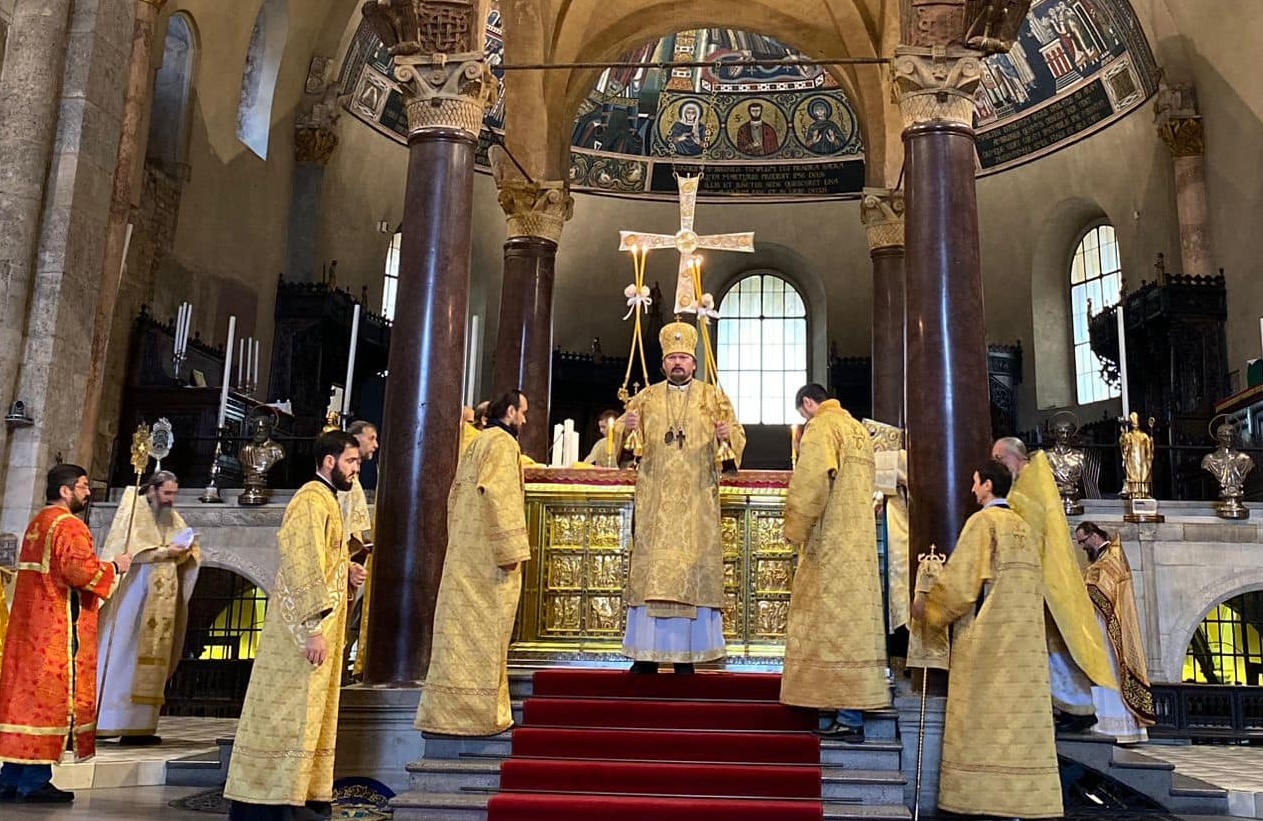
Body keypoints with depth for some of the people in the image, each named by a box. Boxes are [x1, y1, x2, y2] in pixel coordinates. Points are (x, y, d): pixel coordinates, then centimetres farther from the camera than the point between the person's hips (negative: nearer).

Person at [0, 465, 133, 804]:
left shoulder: (38, 522, 17)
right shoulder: (68, 525, -13)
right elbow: (80, 570, -24)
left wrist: (103, 567, 18)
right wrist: (114, 567, -9)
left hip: (31, 624, 10)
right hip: (59, 625, -10)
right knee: (52, 693, -6)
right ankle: (36, 780, -4)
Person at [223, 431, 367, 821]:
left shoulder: (326, 499, 16)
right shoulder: (312, 500, -15)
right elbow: (304, 568, -21)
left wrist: (348, 572, 5)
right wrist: (313, 629, -24)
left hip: (319, 625, 10)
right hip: (305, 626, -10)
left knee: (310, 713, 12)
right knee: (292, 713, -4)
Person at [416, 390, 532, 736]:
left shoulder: (478, 442, 20)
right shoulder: (502, 442, -8)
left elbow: (457, 494, 22)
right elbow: (499, 496, -19)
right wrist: (509, 551, -20)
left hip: (466, 552, 9)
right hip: (488, 553, -9)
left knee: (464, 631, 10)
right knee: (483, 632, -6)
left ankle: (450, 708, 13)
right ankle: (475, 711, -3)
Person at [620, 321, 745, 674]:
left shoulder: (713, 397, 9)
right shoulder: (646, 397, 12)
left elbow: (738, 439, 5)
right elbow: (622, 443, 10)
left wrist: (728, 435, -18)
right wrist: (627, 427, -13)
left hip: (697, 499, -1)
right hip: (654, 499, 1)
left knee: (694, 564, -4)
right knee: (651, 566, -2)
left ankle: (686, 653, 3)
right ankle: (647, 653, 3)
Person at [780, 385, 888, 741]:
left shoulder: (821, 426, -7)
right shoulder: (859, 429, 19)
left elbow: (811, 481, -19)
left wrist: (795, 528, -9)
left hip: (831, 541, -9)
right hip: (859, 540, 9)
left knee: (833, 620, -8)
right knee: (854, 616, 8)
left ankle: (848, 717, -9)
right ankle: (848, 711, 11)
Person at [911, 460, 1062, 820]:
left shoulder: (983, 520, -6)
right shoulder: (1023, 527, 17)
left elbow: (961, 576, -12)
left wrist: (927, 605, 2)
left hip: (988, 632, -7)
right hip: (1022, 633, 8)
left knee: (986, 713, -6)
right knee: (1018, 710, 5)